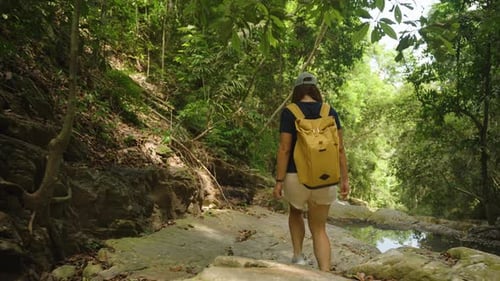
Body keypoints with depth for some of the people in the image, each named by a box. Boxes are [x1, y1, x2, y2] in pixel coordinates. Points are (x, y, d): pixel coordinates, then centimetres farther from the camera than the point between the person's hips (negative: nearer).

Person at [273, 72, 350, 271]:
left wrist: (279, 182, -7)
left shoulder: (289, 112, -7)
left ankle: (298, 256, 21)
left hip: (296, 176, -2)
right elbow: (339, 148, 0)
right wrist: (345, 179, 6)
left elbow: (284, 149, -11)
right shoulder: (330, 112, 2)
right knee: (319, 229, 12)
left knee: (295, 212, 30)